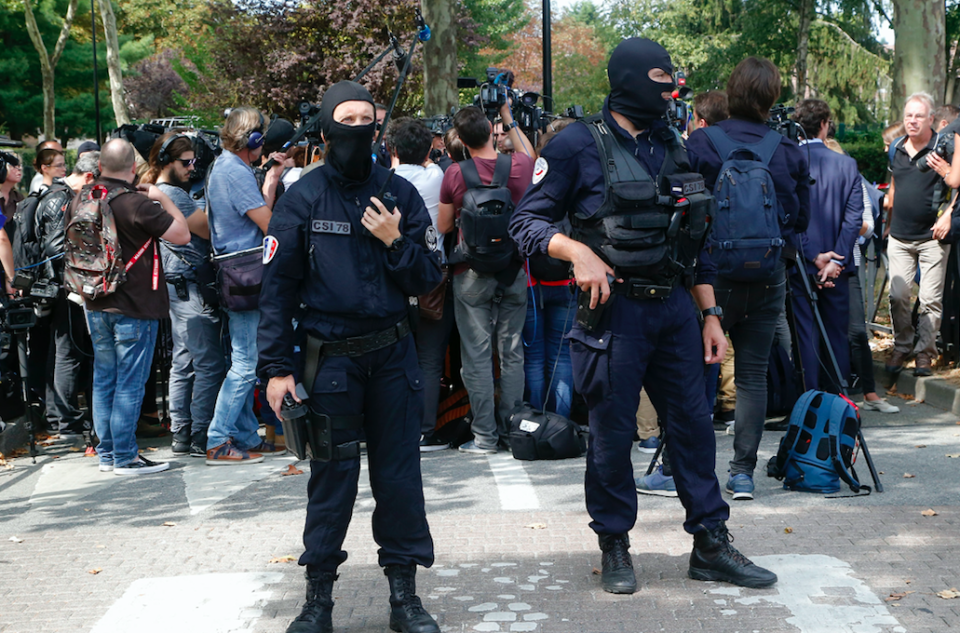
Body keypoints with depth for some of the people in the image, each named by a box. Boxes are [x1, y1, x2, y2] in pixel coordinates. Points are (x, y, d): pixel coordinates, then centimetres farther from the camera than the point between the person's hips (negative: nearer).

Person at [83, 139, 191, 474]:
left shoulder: (83, 198, 4)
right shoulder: (136, 203, -19)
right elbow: (182, 234, -15)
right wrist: (163, 198, -6)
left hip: (96, 304, 7)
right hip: (133, 307, -7)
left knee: (103, 380, 13)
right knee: (129, 384, -1)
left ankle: (107, 453, 20)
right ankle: (125, 457, 3)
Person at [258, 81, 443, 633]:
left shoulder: (400, 193, 4)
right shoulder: (304, 198, -1)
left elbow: (429, 279, 6)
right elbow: (278, 287, -2)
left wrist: (395, 242, -12)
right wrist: (276, 367, -6)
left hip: (393, 354, 2)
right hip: (330, 356, -2)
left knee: (399, 475, 6)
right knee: (331, 478, 5)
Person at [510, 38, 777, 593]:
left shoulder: (673, 147, 13)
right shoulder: (578, 146, -5)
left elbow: (697, 241, 16)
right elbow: (527, 222, -5)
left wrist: (710, 314, 12)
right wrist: (578, 251, -22)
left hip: (675, 307, 5)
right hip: (616, 310, -5)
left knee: (693, 423, 9)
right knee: (613, 433, 3)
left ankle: (711, 545, 20)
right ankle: (614, 547, 20)